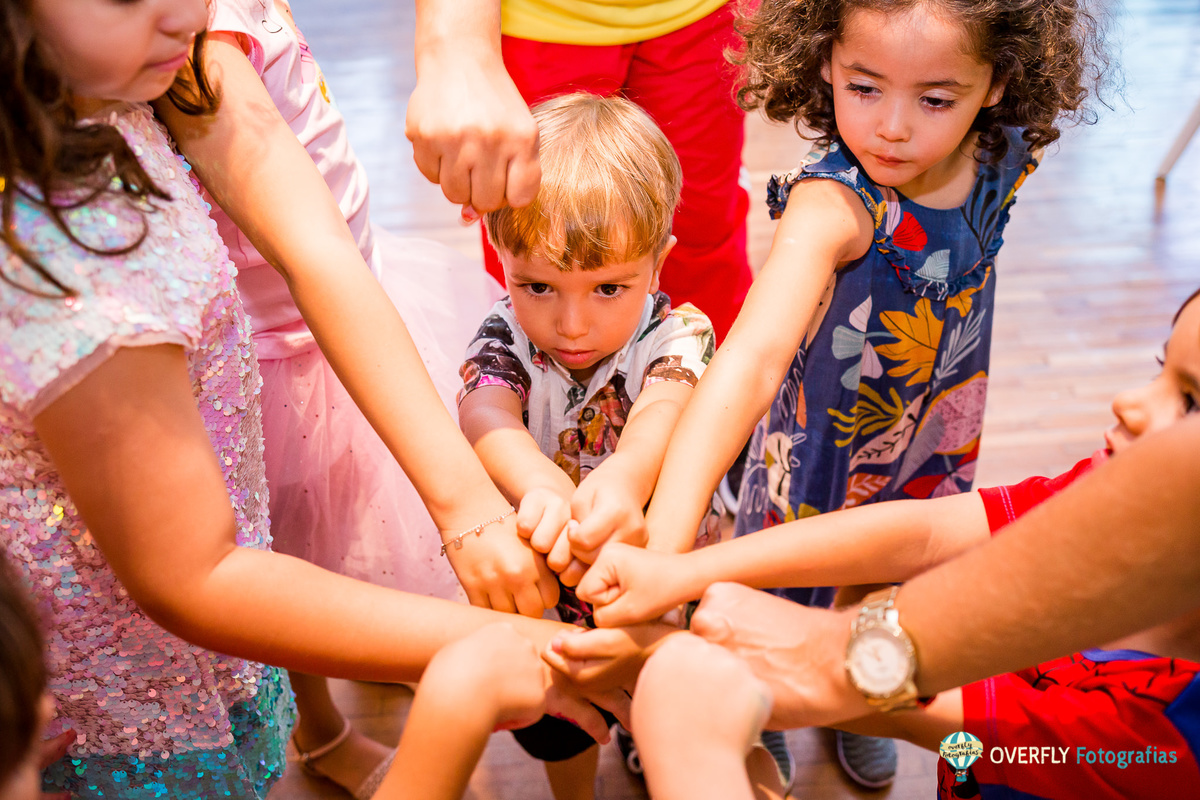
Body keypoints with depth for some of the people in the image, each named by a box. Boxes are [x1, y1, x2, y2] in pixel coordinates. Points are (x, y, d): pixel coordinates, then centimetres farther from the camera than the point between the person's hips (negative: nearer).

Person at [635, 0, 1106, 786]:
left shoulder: (1003, 159, -18)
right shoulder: (832, 204, -36)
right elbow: (749, 361, -51)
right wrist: (658, 551, -61)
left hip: (933, 444, 5)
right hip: (823, 450, -5)